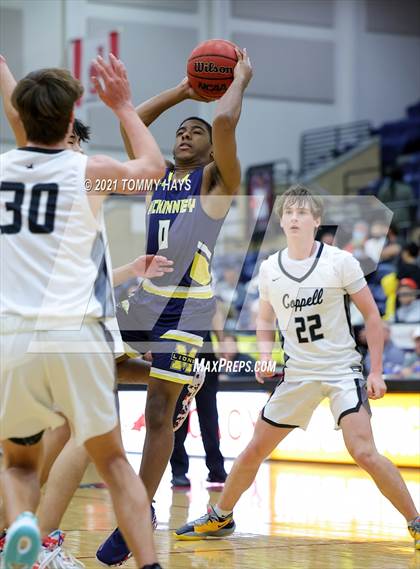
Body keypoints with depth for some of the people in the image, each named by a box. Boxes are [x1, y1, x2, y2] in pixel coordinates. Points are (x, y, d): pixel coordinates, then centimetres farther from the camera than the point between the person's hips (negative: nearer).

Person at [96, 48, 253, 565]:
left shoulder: (216, 179, 3)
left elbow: (225, 121, -13)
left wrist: (240, 79, 3)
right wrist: (183, 91, 20)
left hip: (182, 307, -5)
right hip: (133, 298, 6)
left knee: (160, 413, -4)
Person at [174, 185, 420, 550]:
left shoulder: (340, 262, -10)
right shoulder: (269, 269, 2)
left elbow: (371, 315, -4)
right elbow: (266, 319, 18)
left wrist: (376, 371, -9)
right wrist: (265, 356, -1)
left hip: (342, 369, -4)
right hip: (297, 374, 4)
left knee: (363, 451, -20)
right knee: (255, 450, 8)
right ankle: (220, 518, 27)